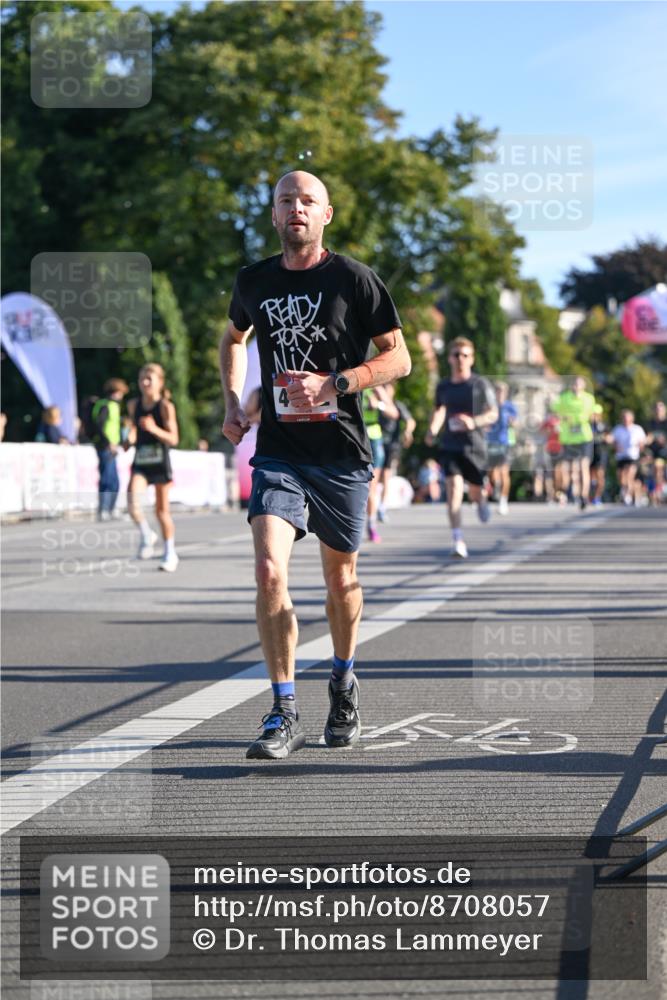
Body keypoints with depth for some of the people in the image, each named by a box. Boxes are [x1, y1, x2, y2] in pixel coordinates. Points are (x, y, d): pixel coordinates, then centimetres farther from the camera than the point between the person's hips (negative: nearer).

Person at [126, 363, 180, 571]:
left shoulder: (166, 406, -9)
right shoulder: (133, 405, 4)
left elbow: (173, 439, -13)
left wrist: (154, 429, -27)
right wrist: (131, 438, 4)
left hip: (160, 462, -3)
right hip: (140, 462, 3)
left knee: (162, 510, 8)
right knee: (133, 502, -20)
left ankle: (170, 552, 23)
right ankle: (146, 535, 6)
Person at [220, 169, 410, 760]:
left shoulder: (355, 280, -4)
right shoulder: (254, 282, 6)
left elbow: (399, 358, -4)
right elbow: (234, 338, 28)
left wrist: (331, 385, -17)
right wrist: (232, 403, 14)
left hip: (341, 451, -1)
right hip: (278, 451, 1)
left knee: (340, 577, 11)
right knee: (269, 570, -16)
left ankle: (344, 683, 38)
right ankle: (285, 715, -11)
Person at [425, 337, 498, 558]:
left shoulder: (481, 384, -2)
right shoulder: (443, 386, 8)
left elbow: (493, 414, -2)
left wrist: (474, 422, -20)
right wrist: (433, 430, 6)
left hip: (474, 445, -1)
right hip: (449, 446, 2)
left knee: (475, 492, 9)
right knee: (453, 487, -16)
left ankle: (481, 500, 50)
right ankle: (458, 541, -20)